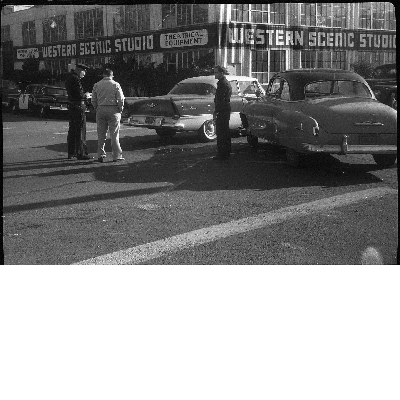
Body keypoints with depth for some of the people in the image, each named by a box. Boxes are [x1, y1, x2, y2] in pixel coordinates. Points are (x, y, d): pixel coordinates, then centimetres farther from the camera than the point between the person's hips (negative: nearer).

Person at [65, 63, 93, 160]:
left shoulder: (69, 77, 13)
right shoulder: (75, 79, -17)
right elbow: (79, 95, -22)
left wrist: (83, 94, 11)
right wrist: (85, 95, -3)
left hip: (71, 105, 10)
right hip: (78, 106, -10)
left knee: (72, 130, 15)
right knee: (80, 130, -5)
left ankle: (71, 152, 21)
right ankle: (81, 153, -2)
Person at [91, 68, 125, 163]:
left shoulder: (96, 85, 7)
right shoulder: (115, 85, -2)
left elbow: (93, 100, 6)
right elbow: (121, 99, -6)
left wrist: (97, 110, 14)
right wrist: (120, 110, 6)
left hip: (100, 110, 3)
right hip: (113, 109, -3)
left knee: (101, 134, 8)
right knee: (114, 134, 1)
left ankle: (100, 155, 8)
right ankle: (116, 156, 2)